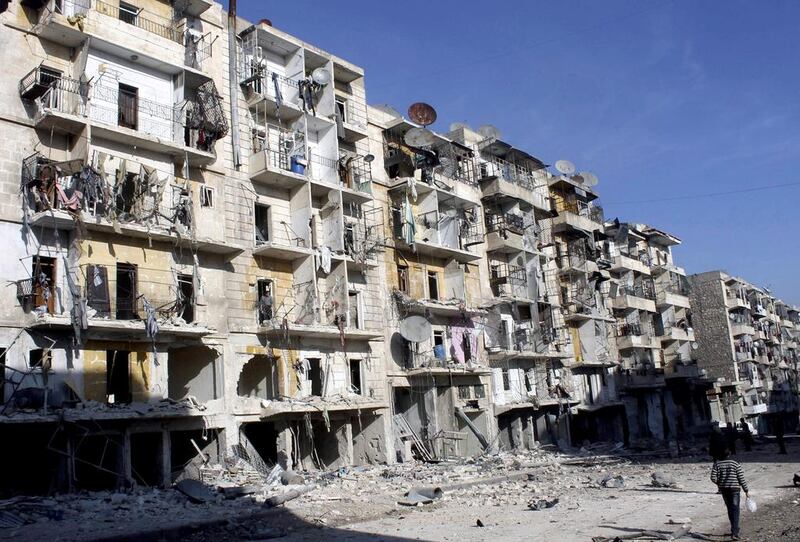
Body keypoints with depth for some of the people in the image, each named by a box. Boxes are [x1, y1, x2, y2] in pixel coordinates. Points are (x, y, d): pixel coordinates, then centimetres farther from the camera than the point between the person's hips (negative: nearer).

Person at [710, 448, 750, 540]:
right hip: (734, 489, -3)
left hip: (724, 490, 3)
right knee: (735, 511, -1)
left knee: (730, 509, 19)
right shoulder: (735, 464, -6)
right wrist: (746, 491, 1)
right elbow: (741, 478, -7)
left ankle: (735, 529, 29)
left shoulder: (717, 464, 1)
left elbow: (713, 478, -5)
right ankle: (734, 533, -10)